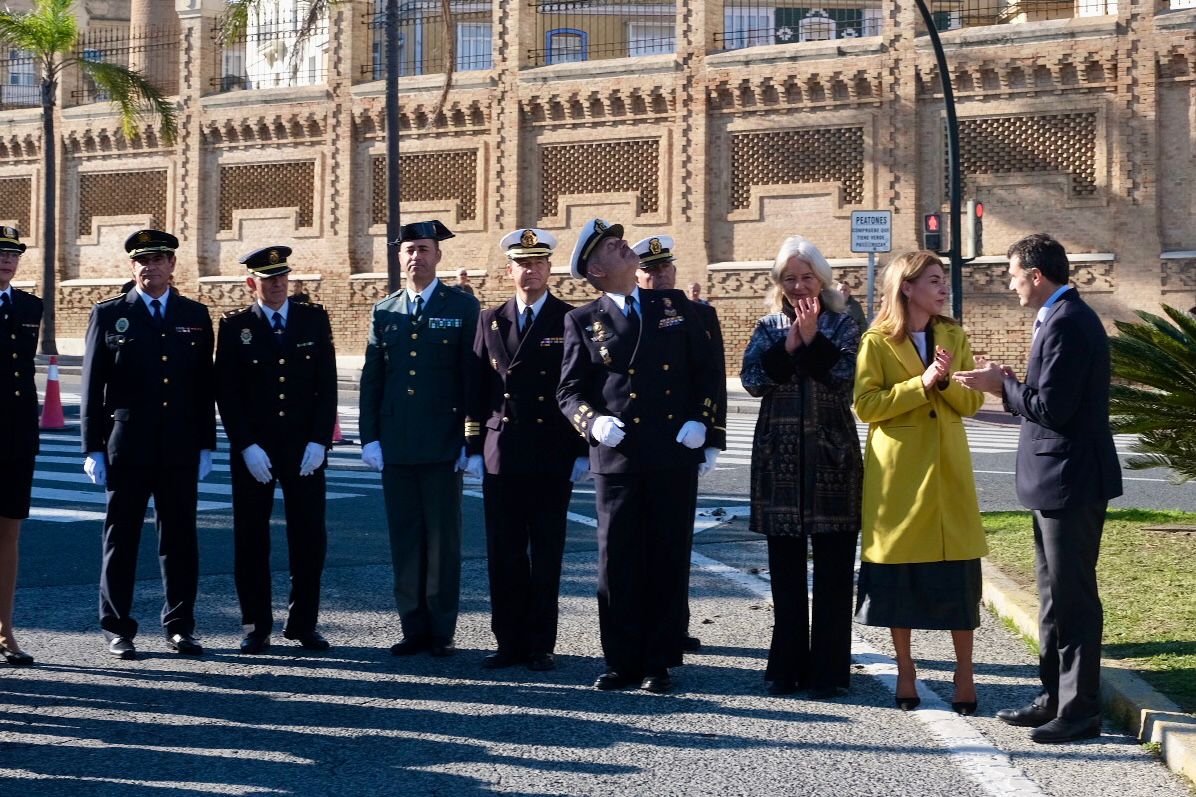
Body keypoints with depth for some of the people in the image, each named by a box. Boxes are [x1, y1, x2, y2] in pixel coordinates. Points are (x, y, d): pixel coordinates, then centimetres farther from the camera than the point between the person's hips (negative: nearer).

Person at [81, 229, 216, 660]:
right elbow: (93, 387, 2)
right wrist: (93, 448, -3)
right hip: (126, 444, -2)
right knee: (121, 537, 3)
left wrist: (206, 445, 5)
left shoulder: (196, 316, 10)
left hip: (180, 448, 2)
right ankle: (117, 628, 11)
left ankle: (180, 625, 16)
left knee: (180, 537, 6)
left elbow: (205, 385, 10)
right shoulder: (108, 315, 4)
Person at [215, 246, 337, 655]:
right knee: (251, 540, 3)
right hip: (252, 451, -1)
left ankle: (303, 623, 14)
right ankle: (256, 627, 12)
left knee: (310, 538, 2)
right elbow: (226, 393, -1)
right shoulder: (235, 326, 3)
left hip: (305, 448, 1)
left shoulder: (314, 319, 7)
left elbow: (327, 385, 4)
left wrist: (319, 441, -5)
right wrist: (247, 447, -10)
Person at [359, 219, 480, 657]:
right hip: (395, 445, 3)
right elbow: (371, 379, 11)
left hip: (442, 445, -3)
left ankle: (442, 631, 9)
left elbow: (474, 375, -2)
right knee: (405, 539, 6)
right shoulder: (384, 311, 11)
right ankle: (414, 628, 14)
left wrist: (472, 439, -8)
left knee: (443, 539, 2)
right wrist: (369, 437, 3)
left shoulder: (462, 306, 1)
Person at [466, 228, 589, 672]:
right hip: (500, 456, 3)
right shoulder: (490, 321, 10)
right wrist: (475, 449, 6)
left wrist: (582, 452, -5)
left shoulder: (571, 322, 1)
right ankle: (509, 642, 13)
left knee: (546, 555, 3)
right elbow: (478, 390, 10)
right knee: (503, 554, 4)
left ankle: (541, 645, 10)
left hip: (553, 458, -2)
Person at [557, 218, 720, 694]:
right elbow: (569, 391, 5)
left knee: (668, 562, 4)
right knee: (618, 563, 1)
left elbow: (706, 370, 12)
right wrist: (593, 422, -14)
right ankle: (621, 661, 13)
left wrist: (700, 421, -2)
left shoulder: (676, 306, 11)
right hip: (616, 458, -1)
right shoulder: (583, 321, 7)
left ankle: (658, 662, 13)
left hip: (674, 457, 1)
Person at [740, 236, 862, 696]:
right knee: (785, 568, 5)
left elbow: (845, 378, -10)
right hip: (780, 459, 2)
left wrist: (813, 338, -14)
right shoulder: (768, 329, 11)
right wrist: (787, 345, -12)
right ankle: (787, 667, 12)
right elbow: (753, 381, -4)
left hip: (832, 458, -2)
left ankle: (828, 670, 5)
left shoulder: (843, 326, 5)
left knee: (833, 567, -2)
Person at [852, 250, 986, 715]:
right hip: (898, 466, -3)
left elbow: (972, 402, 6)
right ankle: (905, 671, 17)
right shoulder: (877, 342, -1)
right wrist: (922, 384, -16)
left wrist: (947, 381, -13)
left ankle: (964, 672, 11)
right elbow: (865, 404, -10)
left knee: (958, 569, 0)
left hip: (947, 467, 3)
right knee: (898, 569, 3)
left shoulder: (954, 337, 10)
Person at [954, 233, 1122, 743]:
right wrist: (1009, 384, 5)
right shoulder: (1063, 318, 14)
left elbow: (1052, 408, -24)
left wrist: (1002, 386, -11)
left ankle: (1080, 710, 4)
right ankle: (1055, 697, 26)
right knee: (1055, 596, 17)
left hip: (1070, 483, -11)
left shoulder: (1066, 323, -19)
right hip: (1056, 481, 11)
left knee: (1073, 597, -3)